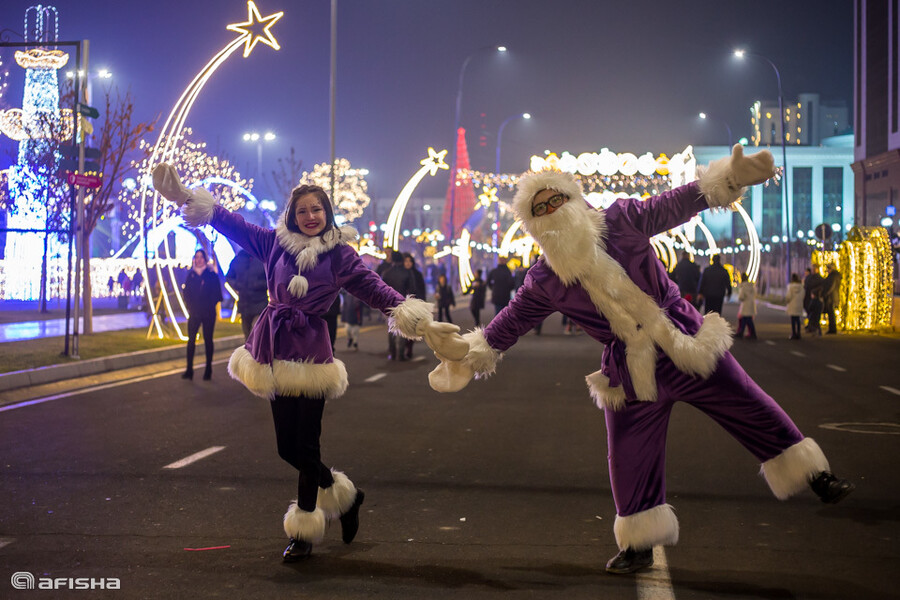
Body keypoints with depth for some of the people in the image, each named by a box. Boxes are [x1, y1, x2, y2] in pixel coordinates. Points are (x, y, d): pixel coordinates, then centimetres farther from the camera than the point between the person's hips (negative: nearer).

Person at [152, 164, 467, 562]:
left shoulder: (339, 253, 0)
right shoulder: (275, 242, 8)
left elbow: (374, 288, -6)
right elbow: (234, 226, 10)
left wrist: (416, 320, -17)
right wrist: (185, 197, 6)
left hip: (310, 353, -4)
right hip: (277, 350, 4)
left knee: (305, 445, -2)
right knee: (287, 446, 5)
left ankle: (304, 533, 14)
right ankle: (343, 495, 27)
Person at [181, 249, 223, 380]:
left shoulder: (212, 275, 0)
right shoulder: (191, 275, 8)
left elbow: (216, 295, 0)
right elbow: (186, 292, 9)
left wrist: (208, 307, -7)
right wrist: (190, 307, -2)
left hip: (208, 314, -2)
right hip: (194, 313, 2)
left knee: (208, 340, 3)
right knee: (191, 340, -3)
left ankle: (208, 371, 9)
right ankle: (189, 370, -1)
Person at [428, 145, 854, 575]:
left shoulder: (621, 220, -7)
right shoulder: (544, 282, -2)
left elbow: (679, 204, -13)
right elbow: (509, 323, 8)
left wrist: (731, 177, -25)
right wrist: (467, 356, 5)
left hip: (688, 346, -1)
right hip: (631, 374, 2)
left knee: (752, 410, 1)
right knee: (630, 461, 5)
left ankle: (815, 478, 15)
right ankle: (640, 545, 21)